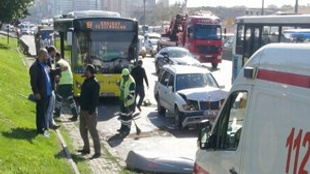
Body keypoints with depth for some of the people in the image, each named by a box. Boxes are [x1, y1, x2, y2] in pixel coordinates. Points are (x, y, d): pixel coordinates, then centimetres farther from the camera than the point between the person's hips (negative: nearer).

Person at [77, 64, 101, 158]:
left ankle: (97, 151, 0)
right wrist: (81, 107, 16)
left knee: (93, 131, -6)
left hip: (90, 111, -10)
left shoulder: (94, 83, -16)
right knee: (83, 130, 15)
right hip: (83, 110, 10)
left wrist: (91, 112, -23)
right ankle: (86, 148, 27)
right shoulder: (86, 81, 12)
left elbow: (95, 99, -20)